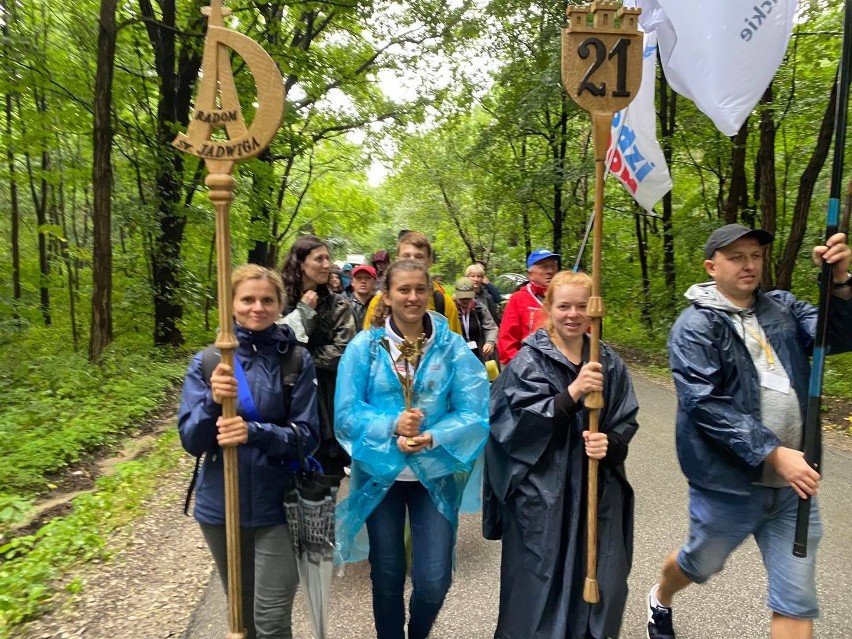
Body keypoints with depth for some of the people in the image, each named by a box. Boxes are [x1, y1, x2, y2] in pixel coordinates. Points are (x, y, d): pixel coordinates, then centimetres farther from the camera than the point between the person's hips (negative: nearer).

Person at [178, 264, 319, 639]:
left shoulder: (297, 360, -8)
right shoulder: (206, 361, -4)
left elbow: (307, 436, -10)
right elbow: (190, 441, -7)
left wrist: (254, 432, -27)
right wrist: (213, 402, -26)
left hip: (275, 505, -2)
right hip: (220, 505, 3)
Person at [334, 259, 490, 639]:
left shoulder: (453, 347, -7)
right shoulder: (364, 346, -7)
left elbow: (474, 414, -11)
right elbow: (346, 413, -10)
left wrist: (432, 438, -26)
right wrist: (391, 426, -25)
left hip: (435, 475, 0)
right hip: (380, 474, 1)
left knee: (434, 581, 2)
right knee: (386, 578, 15)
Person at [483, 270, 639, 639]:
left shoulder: (609, 363, 6)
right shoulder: (528, 361, -6)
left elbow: (626, 421, 8)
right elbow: (521, 423, -16)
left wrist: (610, 443, -14)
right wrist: (572, 393, -27)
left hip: (598, 487, 4)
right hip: (542, 490, -4)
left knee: (600, 580, 11)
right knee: (542, 580, 3)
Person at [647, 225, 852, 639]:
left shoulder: (782, 307, 5)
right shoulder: (695, 327, -12)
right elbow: (706, 405, -20)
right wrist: (772, 453, -25)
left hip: (792, 484, 4)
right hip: (729, 484, -4)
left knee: (797, 602, 11)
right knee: (699, 566, 21)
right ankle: (660, 599, 54)